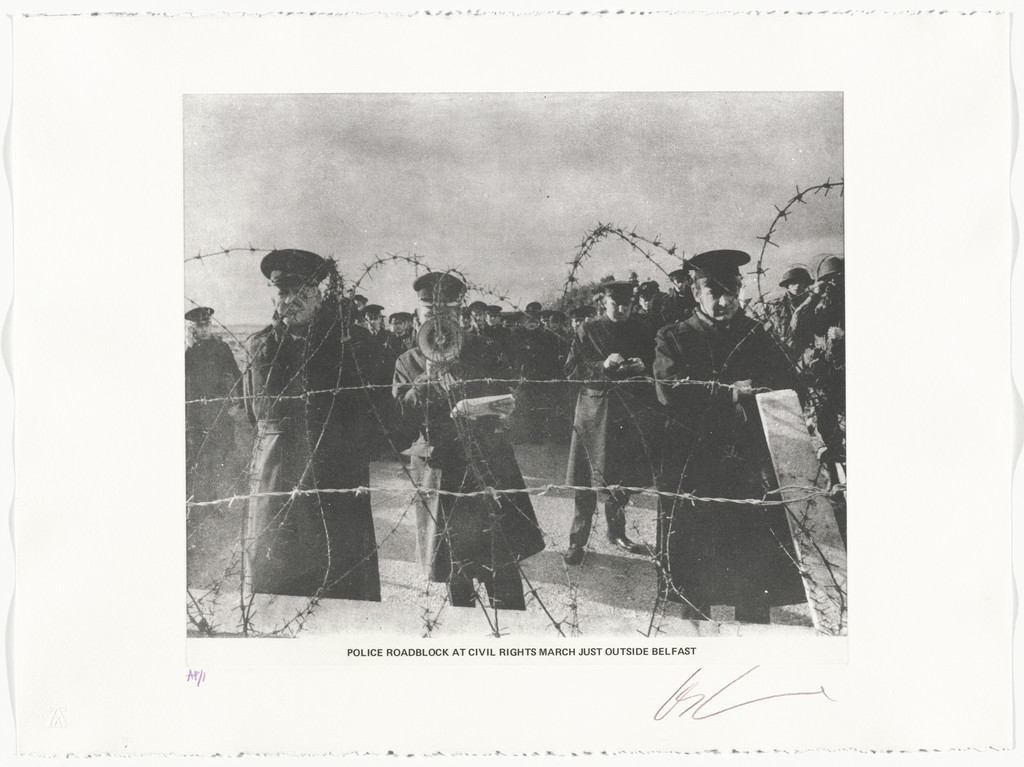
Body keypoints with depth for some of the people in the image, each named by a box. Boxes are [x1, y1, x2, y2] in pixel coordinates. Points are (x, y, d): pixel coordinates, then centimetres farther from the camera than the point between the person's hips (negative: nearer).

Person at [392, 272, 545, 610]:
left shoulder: (480, 349, 8)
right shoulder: (408, 362, 10)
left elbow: (505, 397, -3)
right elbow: (402, 415, -4)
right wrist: (431, 373, -14)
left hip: (488, 467, -1)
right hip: (439, 476, 1)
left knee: (502, 572, -5)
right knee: (454, 575, 10)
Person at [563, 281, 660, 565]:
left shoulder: (643, 331, 8)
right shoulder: (588, 331, 0)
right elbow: (571, 370, -4)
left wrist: (643, 367, -10)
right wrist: (603, 366, -18)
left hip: (632, 411, 3)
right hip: (595, 410, -3)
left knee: (625, 475, 10)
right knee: (587, 479, -3)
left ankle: (617, 531, 27)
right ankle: (577, 540, 5)